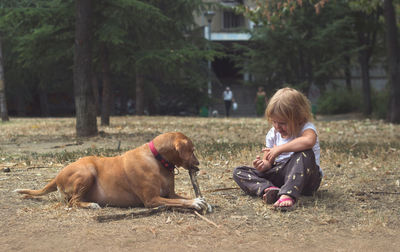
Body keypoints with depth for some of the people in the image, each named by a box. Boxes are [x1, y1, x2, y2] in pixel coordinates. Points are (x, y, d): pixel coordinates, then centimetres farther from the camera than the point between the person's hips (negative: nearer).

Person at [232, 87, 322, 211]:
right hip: (280, 173, 6)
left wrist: (280, 149, -32)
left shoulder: (306, 128, -12)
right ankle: (268, 189, -36)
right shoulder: (273, 133, 7)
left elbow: (308, 141, -39)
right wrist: (263, 165, -16)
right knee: (239, 172, -6)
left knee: (305, 153, -37)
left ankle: (287, 195, -51)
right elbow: (268, 162, 10)